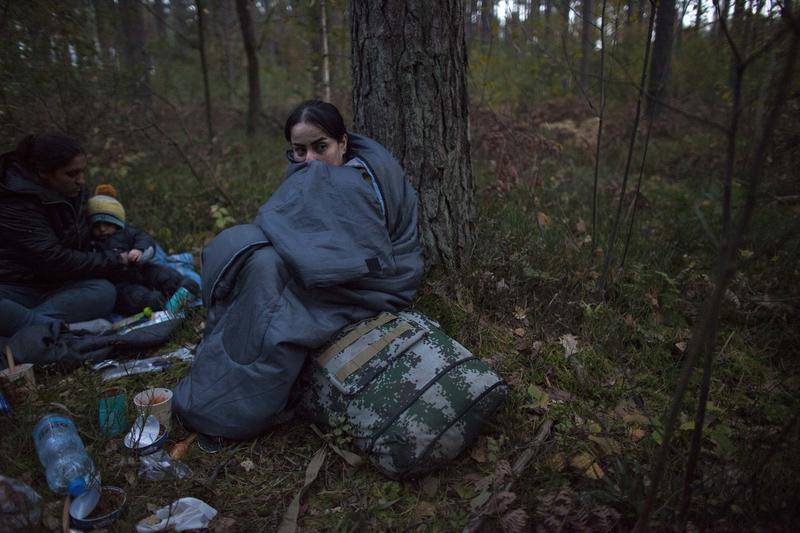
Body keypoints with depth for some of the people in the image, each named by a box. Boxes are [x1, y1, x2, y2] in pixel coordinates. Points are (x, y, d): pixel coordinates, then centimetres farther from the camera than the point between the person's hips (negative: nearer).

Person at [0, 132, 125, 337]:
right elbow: (52, 259, -22)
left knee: (104, 291, -27)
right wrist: (115, 262, -16)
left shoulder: (74, 194, 9)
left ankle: (26, 325, -38)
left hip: (53, 289, 6)